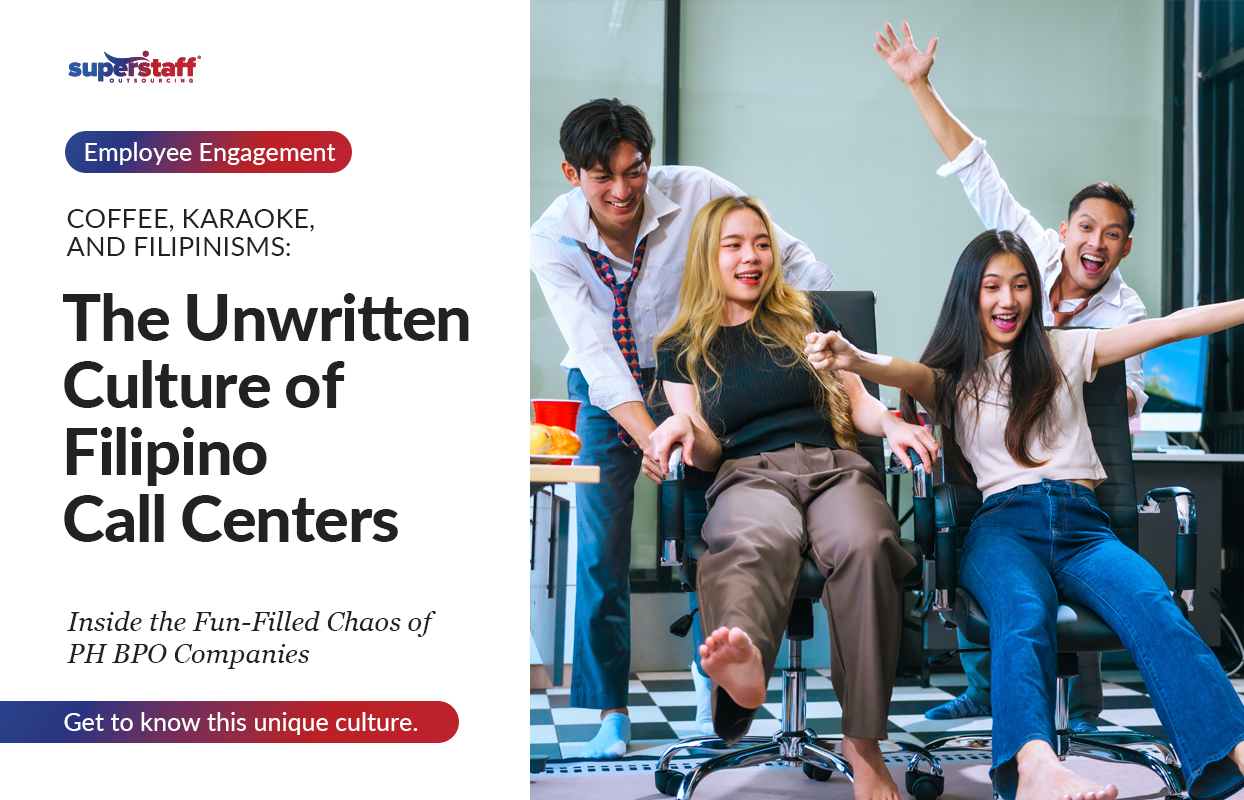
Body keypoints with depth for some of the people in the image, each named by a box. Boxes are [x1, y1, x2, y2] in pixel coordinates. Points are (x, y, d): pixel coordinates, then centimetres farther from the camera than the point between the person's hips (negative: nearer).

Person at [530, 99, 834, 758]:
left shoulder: (697, 194, -19)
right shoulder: (552, 240, -17)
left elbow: (792, 258, -6)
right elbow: (595, 351, -25)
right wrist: (647, 434, -39)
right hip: (608, 394, 0)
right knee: (600, 553, -5)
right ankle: (610, 712, 6)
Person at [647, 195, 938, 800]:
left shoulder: (807, 317, 24)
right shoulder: (681, 348, 20)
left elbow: (855, 401, 23)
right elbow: (708, 453, 12)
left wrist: (892, 425, -1)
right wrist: (681, 423, -12)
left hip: (832, 464, 2)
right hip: (748, 474, -1)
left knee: (864, 545, -36)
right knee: (760, 542, -40)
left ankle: (863, 744, -37)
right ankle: (743, 662, -74)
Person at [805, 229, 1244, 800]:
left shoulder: (1063, 352, 24)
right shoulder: (951, 378, 19)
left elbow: (1172, 326, 19)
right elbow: (905, 374, -5)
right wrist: (855, 361, -28)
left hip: (1083, 523, 2)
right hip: (1005, 523, -2)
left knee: (1153, 607, -31)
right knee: (1024, 613, -36)